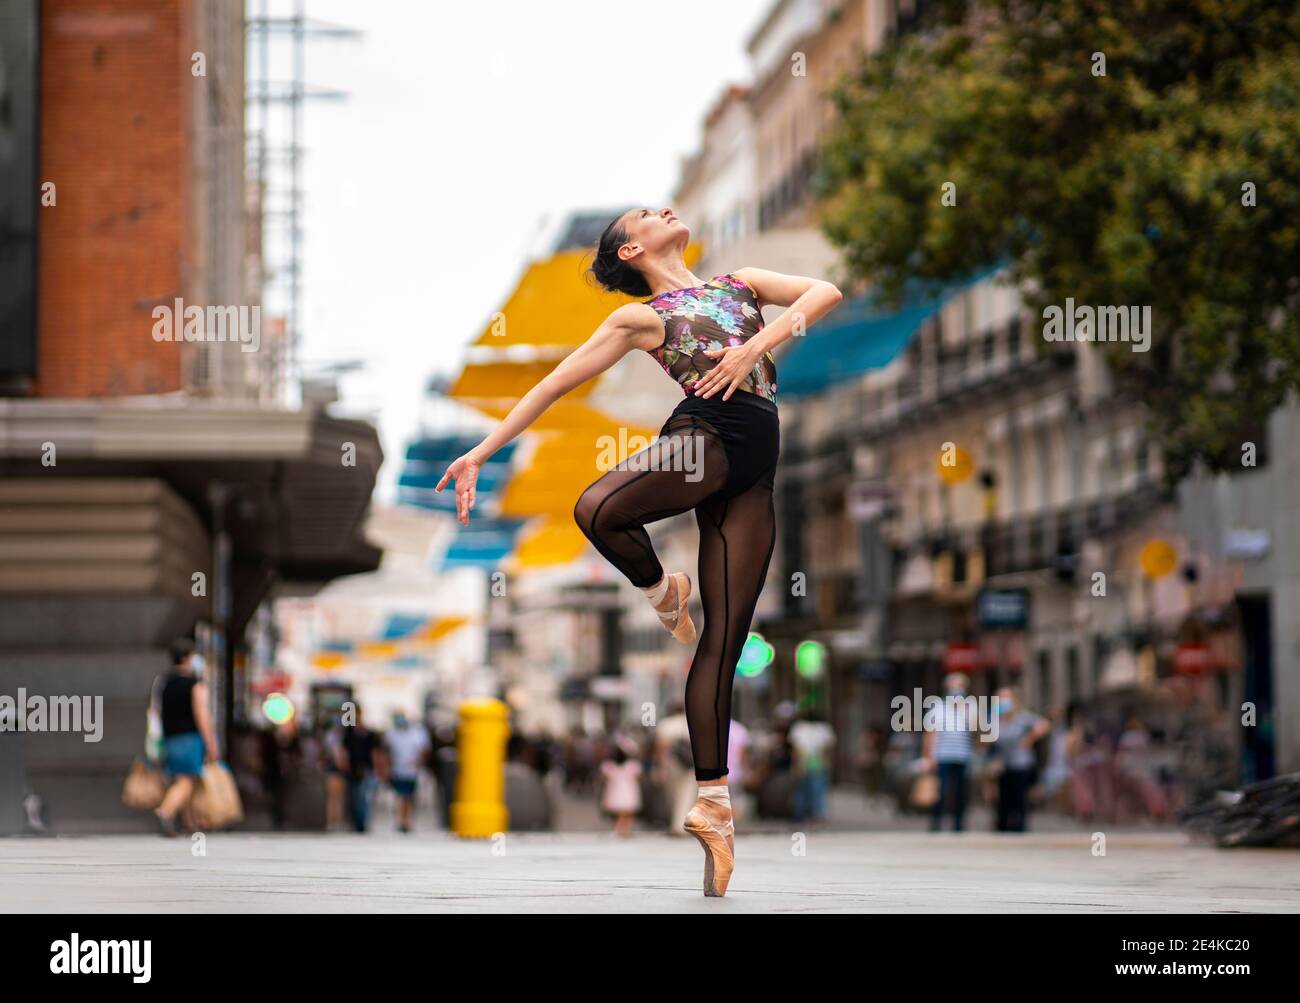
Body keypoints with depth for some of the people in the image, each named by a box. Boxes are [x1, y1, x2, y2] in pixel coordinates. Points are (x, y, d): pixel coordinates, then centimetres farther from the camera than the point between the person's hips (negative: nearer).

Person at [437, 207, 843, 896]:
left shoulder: (741, 282, 27)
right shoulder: (641, 317, 15)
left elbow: (825, 292, 13)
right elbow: (554, 384, 12)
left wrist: (759, 345, -4)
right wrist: (482, 451, 5)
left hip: (752, 474, 3)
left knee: (723, 641, -1)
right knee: (597, 510, -36)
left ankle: (713, 806, 0)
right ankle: (661, 593, -4)